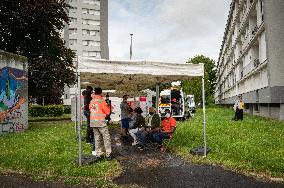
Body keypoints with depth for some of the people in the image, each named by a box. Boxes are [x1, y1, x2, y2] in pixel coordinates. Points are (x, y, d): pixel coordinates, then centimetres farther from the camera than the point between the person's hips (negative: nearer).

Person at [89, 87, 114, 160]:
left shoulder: (92, 101, 9)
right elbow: (108, 111, -2)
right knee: (106, 137, 0)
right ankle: (108, 154, -1)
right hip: (100, 121, -6)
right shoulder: (101, 100, -6)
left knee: (97, 137, 12)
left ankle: (98, 154, 13)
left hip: (92, 122, 6)